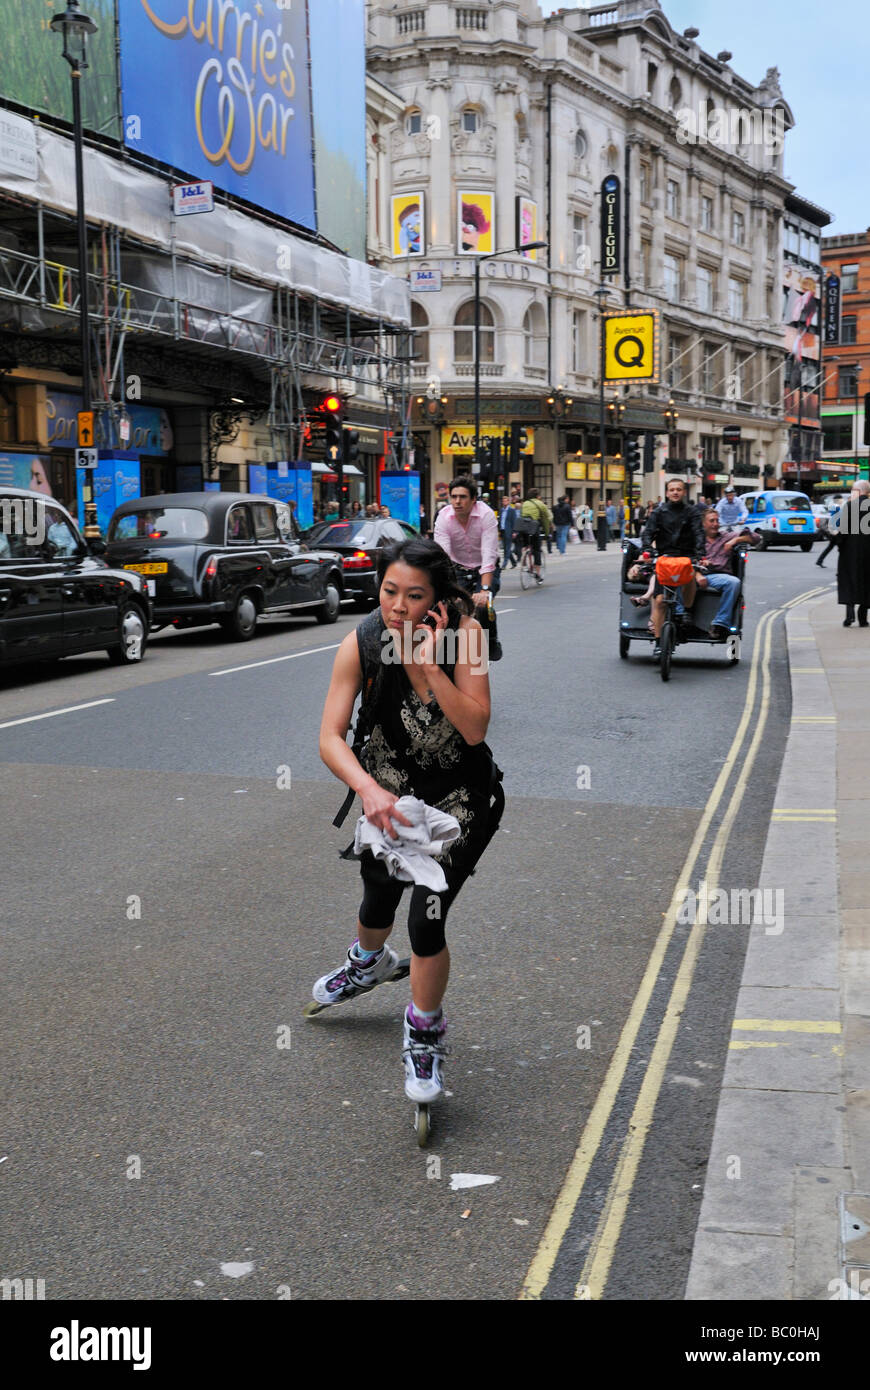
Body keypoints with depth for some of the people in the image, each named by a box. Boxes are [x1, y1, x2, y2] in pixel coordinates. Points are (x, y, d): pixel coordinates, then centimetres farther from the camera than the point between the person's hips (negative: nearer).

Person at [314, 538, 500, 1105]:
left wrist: (430, 664, -36)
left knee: (426, 919, -11)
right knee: (378, 899, 18)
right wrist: (368, 789, -41)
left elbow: (474, 729, -27)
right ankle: (369, 961, 57)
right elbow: (331, 736, -24)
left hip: (459, 794, -2)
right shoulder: (362, 643, -19)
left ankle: (425, 1037, 16)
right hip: (391, 787, 3)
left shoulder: (463, 633, -23)